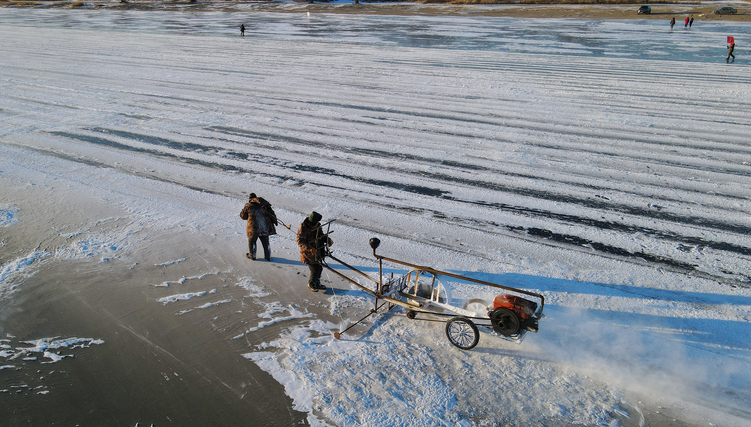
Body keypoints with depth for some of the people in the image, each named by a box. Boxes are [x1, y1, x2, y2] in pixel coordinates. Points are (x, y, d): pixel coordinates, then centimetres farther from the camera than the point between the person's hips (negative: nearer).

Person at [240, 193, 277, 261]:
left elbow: (243, 216, 10)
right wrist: (274, 220, 13)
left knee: (252, 240, 15)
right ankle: (268, 256, 20)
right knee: (265, 241, 14)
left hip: (254, 227, -3)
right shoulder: (263, 204, 8)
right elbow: (271, 212, 7)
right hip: (265, 226, 3)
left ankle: (252, 255, 25)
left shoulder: (248, 206, 0)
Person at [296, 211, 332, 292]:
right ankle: (311, 284, 22)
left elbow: (322, 235, 17)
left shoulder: (317, 226, 2)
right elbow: (300, 241, -23)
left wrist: (328, 240, -3)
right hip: (309, 254, -8)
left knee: (320, 268, 16)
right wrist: (309, 249, -34)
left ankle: (317, 283, 39)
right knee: (315, 270, -5)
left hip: (319, 253, 8)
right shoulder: (304, 228, -22)